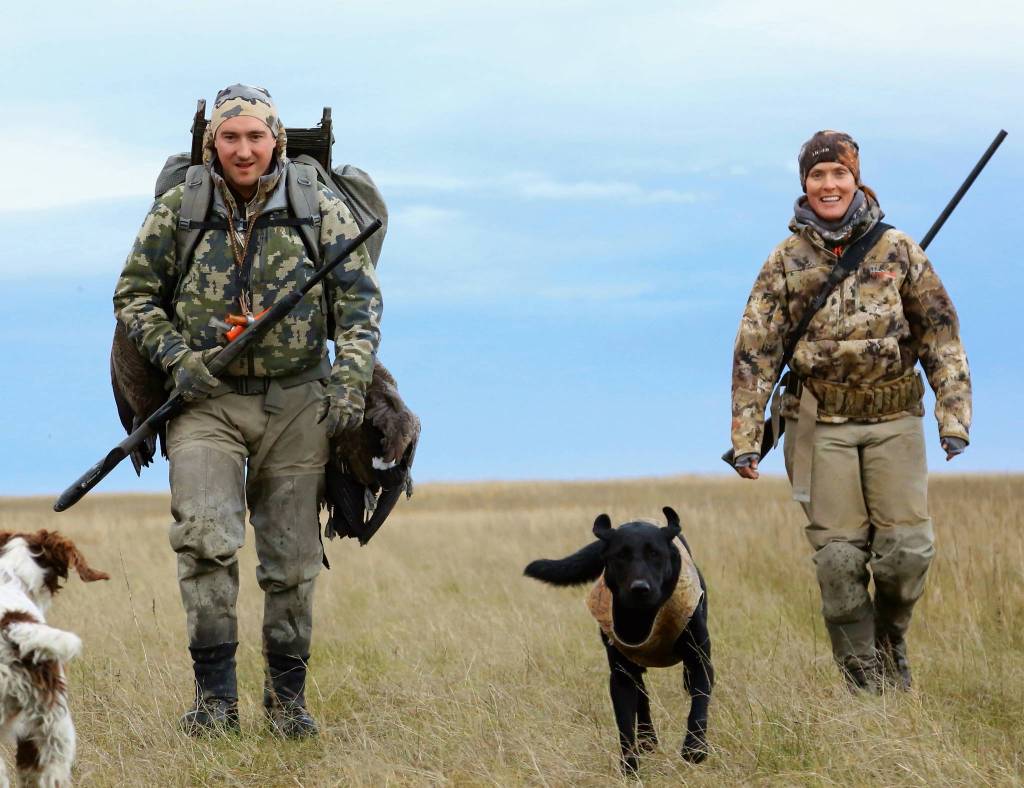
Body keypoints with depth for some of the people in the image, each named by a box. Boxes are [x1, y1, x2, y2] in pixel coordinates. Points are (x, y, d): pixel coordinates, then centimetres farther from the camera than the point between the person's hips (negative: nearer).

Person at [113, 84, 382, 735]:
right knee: (205, 541, -18)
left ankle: (288, 695, 19)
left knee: (292, 560, 5)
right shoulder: (176, 213, 2)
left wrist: (351, 376, -13)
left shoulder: (321, 211, 1)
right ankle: (215, 695, -11)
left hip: (296, 403, 1)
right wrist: (176, 357, -8)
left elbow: (360, 298, 2)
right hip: (207, 401, -1)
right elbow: (134, 296, 8)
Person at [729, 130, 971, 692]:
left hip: (894, 420, 0)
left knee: (907, 549, -7)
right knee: (839, 556, -4)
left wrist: (953, 415, -2)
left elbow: (940, 334, 6)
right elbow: (755, 350, 2)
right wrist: (745, 439, -3)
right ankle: (866, 684, 8)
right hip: (822, 424, 0)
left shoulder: (896, 249, 3)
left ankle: (891, 637, 23)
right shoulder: (786, 261, 2)